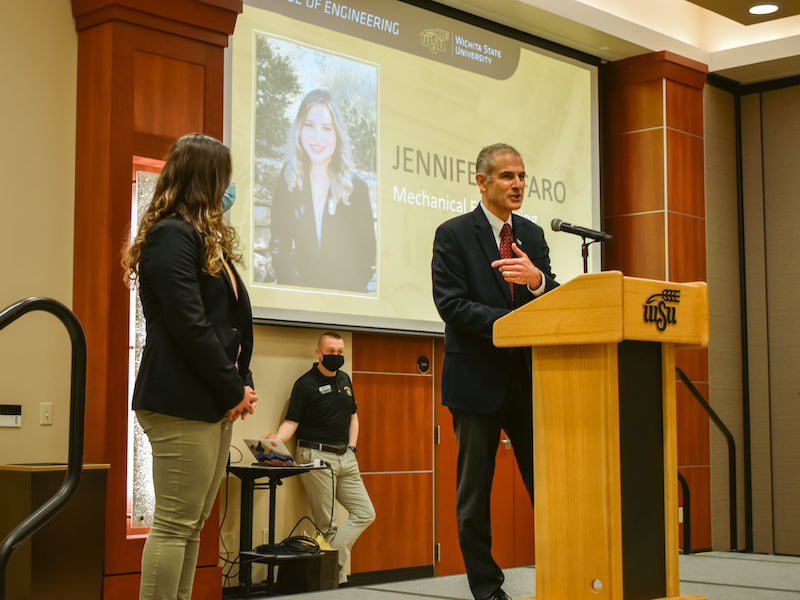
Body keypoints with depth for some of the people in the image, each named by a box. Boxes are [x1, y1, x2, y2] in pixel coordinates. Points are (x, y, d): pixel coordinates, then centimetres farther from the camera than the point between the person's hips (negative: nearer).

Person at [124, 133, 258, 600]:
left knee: (192, 526, 10)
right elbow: (189, 325, -17)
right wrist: (234, 390, -11)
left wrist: (242, 385, 5)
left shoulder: (208, 240, 20)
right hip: (182, 403, -10)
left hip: (215, 404, 10)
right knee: (175, 525, -7)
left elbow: (234, 319, 17)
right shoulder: (172, 237, -10)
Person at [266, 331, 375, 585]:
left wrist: (351, 447, 11)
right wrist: (276, 441, -29)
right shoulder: (305, 384, -5)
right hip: (317, 458, -7)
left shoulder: (344, 379, 15)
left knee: (364, 513, 1)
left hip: (345, 458, 7)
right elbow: (291, 422, -10)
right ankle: (336, 577, 2)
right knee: (327, 524, -5)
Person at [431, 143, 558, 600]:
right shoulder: (454, 234, -3)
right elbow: (452, 305, -11)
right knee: (475, 492, 5)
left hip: (529, 377, 4)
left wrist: (536, 280, -17)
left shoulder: (532, 235, 12)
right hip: (478, 378, -4)